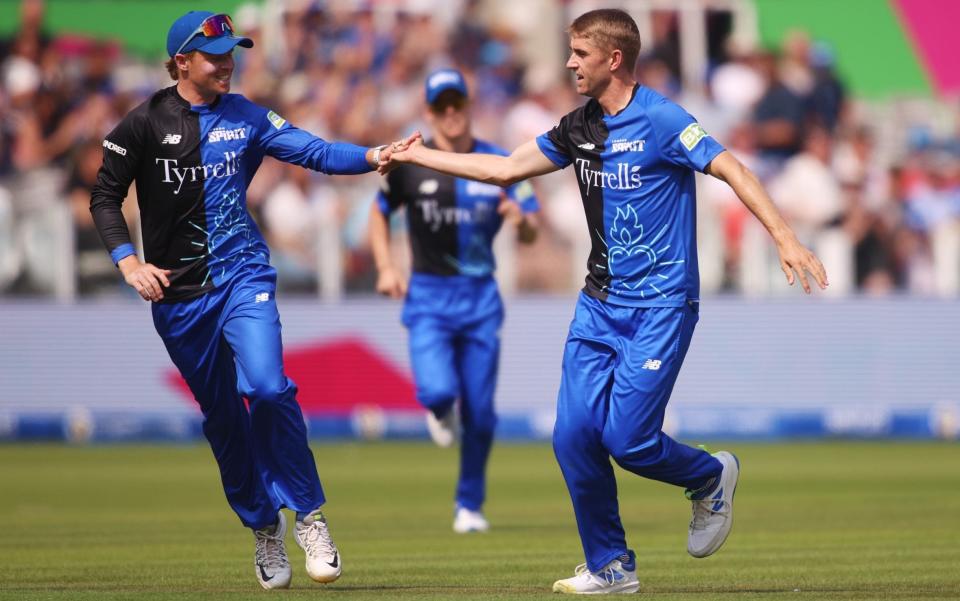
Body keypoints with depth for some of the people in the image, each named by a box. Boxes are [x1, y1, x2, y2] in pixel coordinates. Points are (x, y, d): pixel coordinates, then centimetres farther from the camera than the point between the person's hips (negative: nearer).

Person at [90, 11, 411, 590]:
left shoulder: (246, 117, 3)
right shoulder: (145, 123, -2)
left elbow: (312, 150, -8)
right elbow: (105, 197, 2)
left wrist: (372, 156, -24)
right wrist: (129, 261, -11)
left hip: (243, 273, 0)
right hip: (177, 292, 0)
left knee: (266, 387, -21)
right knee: (222, 416, 6)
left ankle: (309, 518, -11)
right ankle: (264, 528, 21)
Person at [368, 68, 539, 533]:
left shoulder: (499, 164, 1)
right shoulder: (409, 164, -1)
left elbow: (531, 234, -1)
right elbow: (379, 212, 13)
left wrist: (522, 221, -25)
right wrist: (385, 269, 0)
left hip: (481, 297, 1)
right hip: (428, 297, -1)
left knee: (480, 411, 3)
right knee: (438, 390, -21)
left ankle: (469, 505, 21)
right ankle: (439, 412, 18)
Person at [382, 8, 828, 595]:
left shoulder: (661, 120, -13)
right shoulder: (579, 129, 9)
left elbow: (731, 170, -19)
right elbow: (506, 168, 20)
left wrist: (785, 239, -30)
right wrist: (418, 155, 22)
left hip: (661, 307, -7)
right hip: (600, 302, 7)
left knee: (628, 440, -13)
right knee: (575, 435, -2)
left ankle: (711, 477, 18)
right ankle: (611, 568, 11)